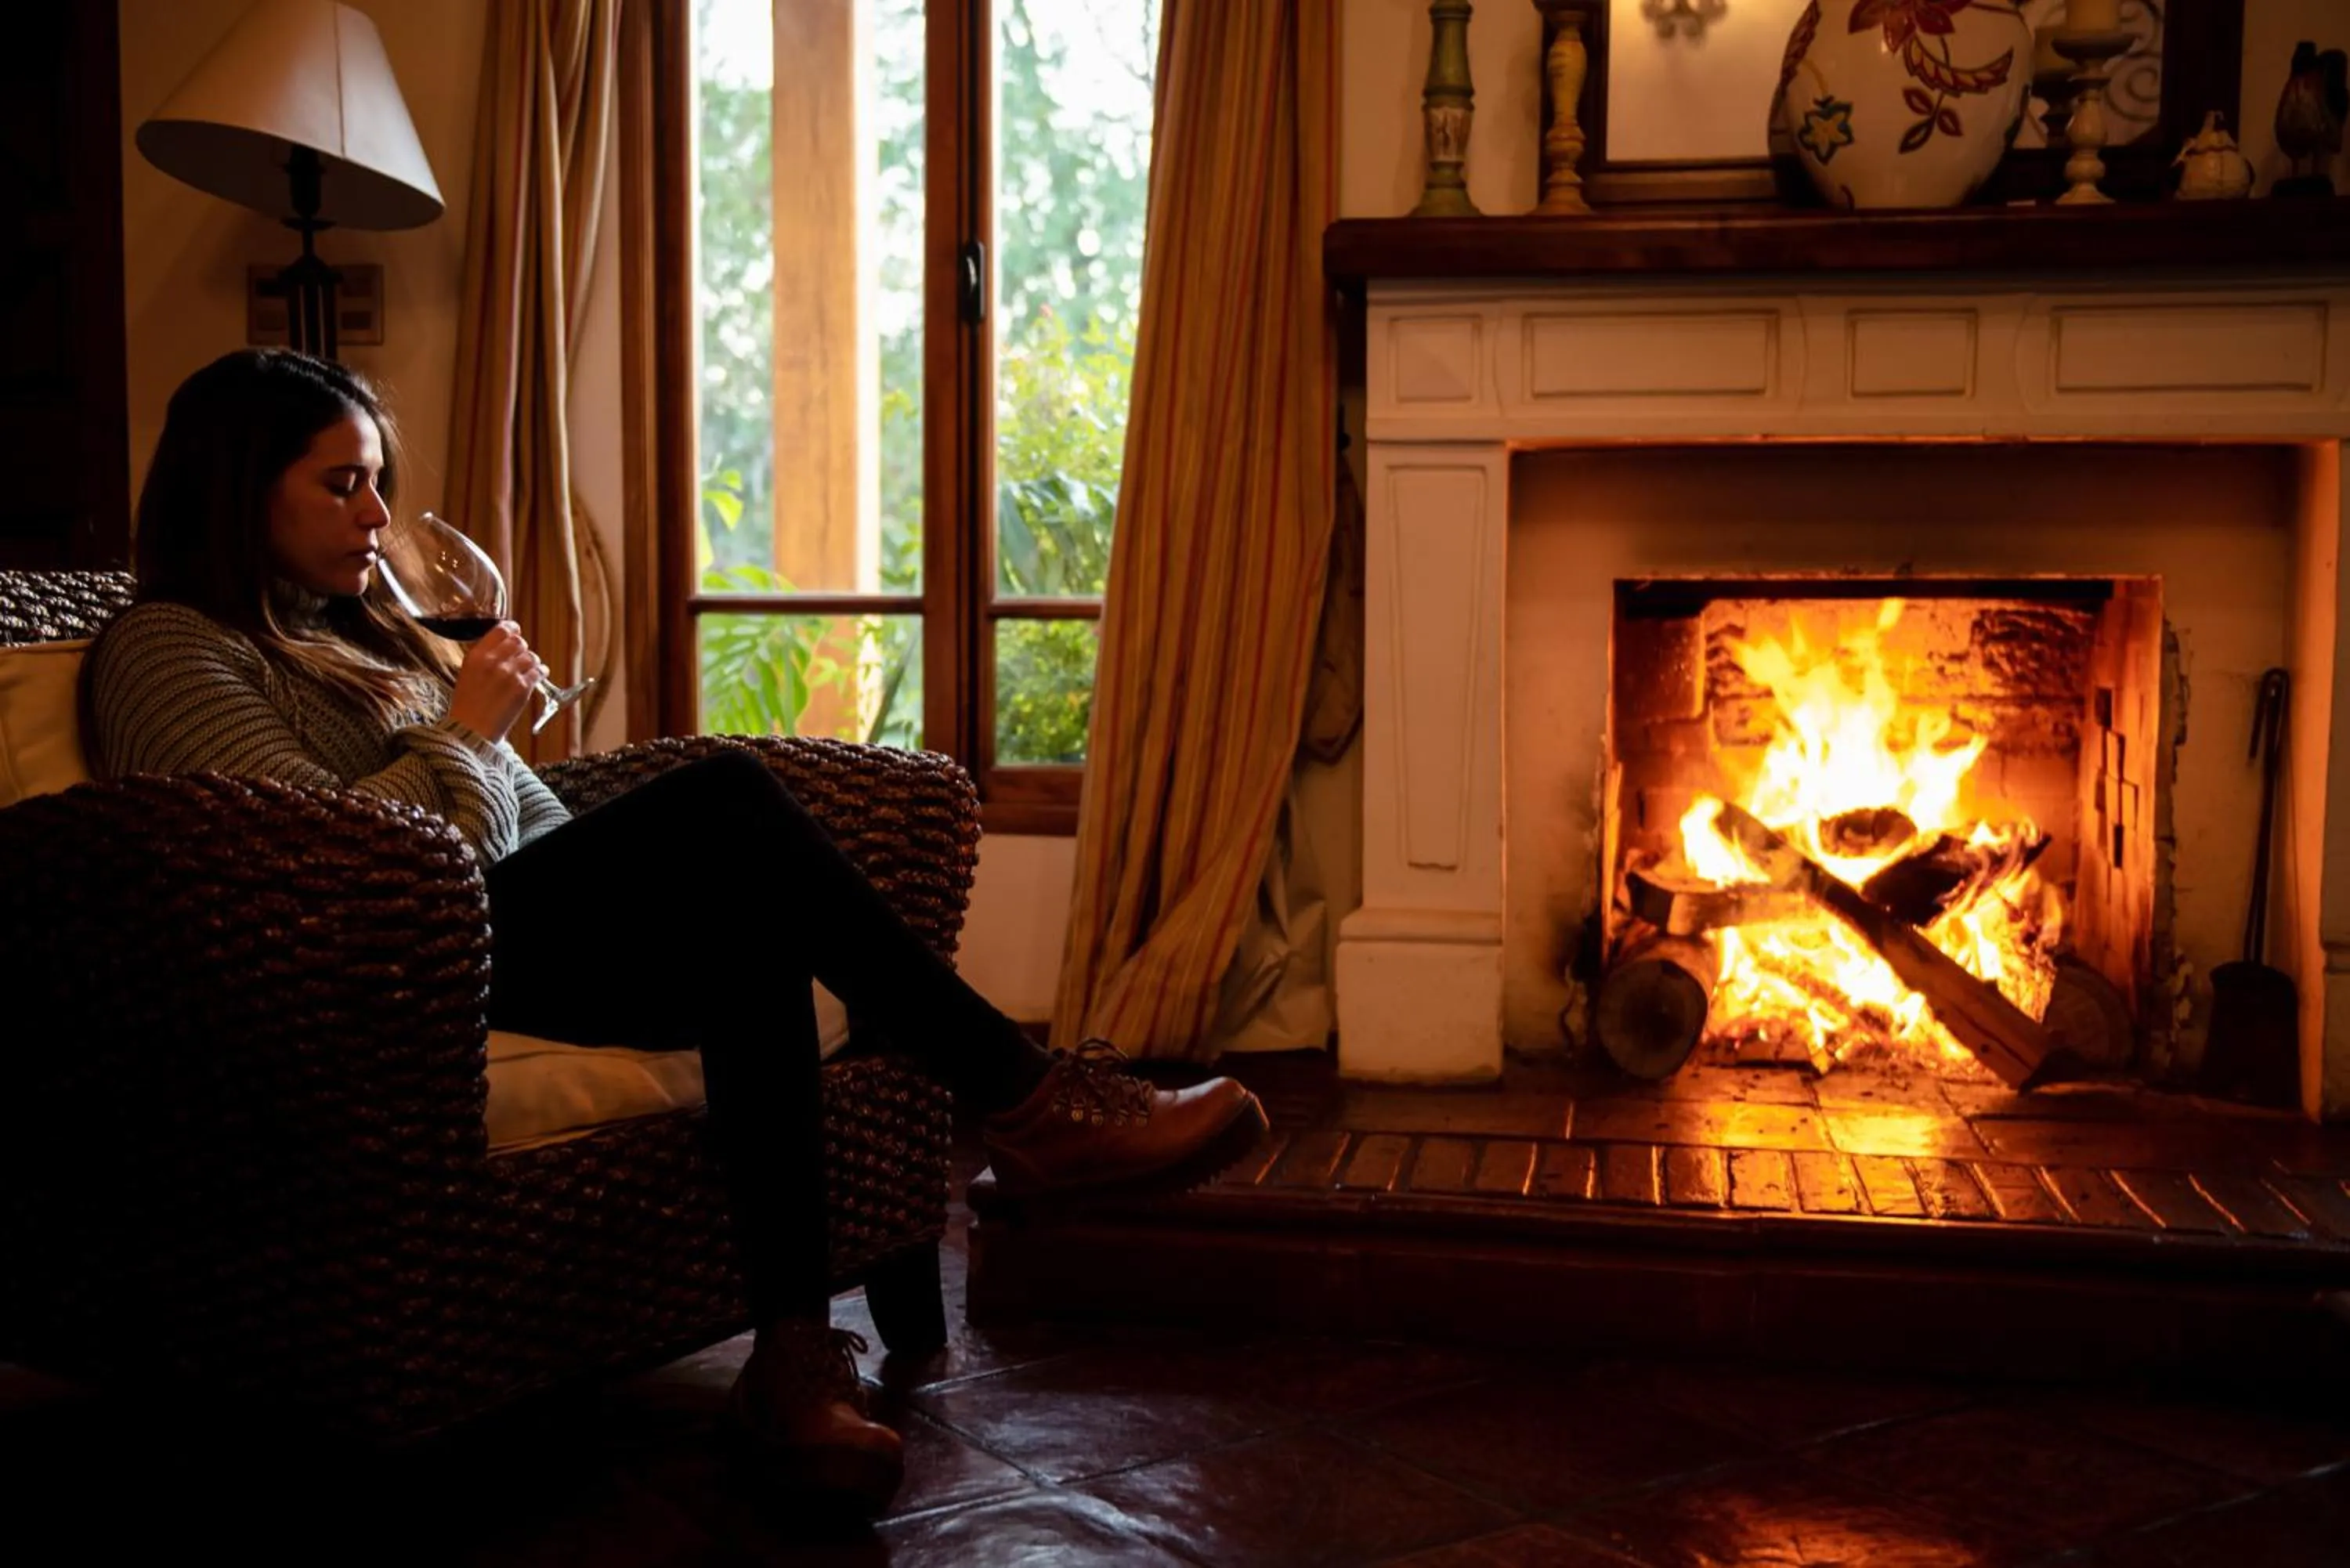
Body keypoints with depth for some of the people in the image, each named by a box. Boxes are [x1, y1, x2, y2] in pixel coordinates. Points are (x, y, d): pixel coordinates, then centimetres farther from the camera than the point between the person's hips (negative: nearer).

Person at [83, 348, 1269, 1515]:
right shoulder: (169, 649, 2)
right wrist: (466, 728, -5)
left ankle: (795, 1357, -34)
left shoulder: (355, 630, 29)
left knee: (750, 941, -26)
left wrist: (632, 884, 7)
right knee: (725, 794, -26)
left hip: (512, 933, 8)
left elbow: (524, 814, 25)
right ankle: (1024, 1101, -24)